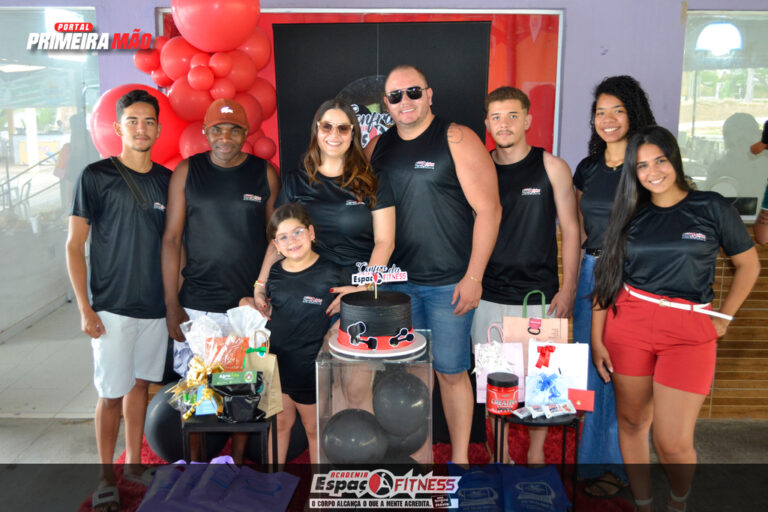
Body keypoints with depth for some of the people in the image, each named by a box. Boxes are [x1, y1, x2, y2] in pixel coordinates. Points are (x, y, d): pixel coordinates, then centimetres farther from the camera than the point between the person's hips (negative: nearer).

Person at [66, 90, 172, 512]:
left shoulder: (167, 180, 7)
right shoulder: (96, 176, -5)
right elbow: (74, 245, -5)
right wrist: (85, 308, -10)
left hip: (156, 305, 4)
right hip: (112, 307, -4)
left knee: (140, 384, 14)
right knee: (112, 394, 1)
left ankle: (134, 464, 28)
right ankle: (106, 478, 17)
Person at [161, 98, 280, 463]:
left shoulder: (265, 173, 3)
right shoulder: (187, 172, 2)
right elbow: (171, 238, 2)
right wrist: (171, 304, -3)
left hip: (250, 304, 0)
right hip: (197, 305, 0)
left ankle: (237, 459, 27)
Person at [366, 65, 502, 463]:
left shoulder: (457, 139, -5)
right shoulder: (377, 146, 9)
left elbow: (489, 209, -8)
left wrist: (473, 276, -12)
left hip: (449, 284, -4)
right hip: (395, 281, 4)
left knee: (451, 371, 3)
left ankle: (460, 459, 20)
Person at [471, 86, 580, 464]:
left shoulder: (552, 167, -1)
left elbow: (570, 230, 1)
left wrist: (568, 287, -5)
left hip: (538, 295, -2)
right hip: (488, 297, 2)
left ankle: (536, 452, 28)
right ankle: (500, 453, 28)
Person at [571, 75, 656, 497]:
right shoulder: (587, 168, 12)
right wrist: (573, 281, 11)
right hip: (590, 273, 5)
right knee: (589, 366, 10)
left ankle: (613, 462, 17)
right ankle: (592, 457, 26)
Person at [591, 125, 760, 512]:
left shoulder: (711, 207, 2)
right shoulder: (630, 215, 7)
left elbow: (749, 264, 11)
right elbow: (606, 279, 5)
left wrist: (723, 319, 5)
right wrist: (597, 339, 1)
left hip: (689, 333, -2)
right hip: (628, 325, 2)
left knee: (673, 442, -4)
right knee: (631, 421, 11)